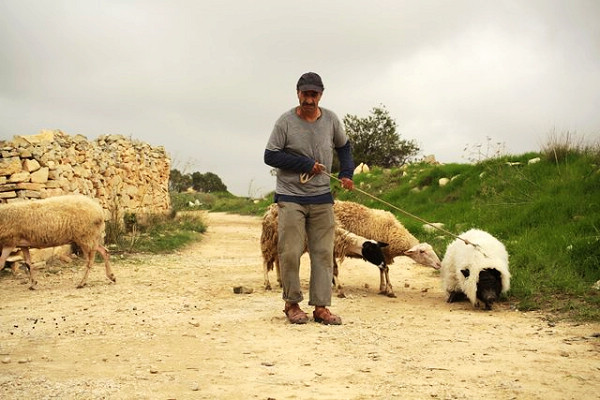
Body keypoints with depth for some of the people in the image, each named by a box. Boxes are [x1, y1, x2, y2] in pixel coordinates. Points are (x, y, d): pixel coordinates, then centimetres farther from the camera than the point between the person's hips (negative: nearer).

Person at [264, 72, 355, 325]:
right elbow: (270, 156, -7)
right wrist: (305, 164, -13)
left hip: (322, 197, 3)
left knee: (323, 253, 2)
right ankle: (292, 304, 11)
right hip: (290, 197, -3)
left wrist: (346, 173, 5)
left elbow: (344, 146, 21)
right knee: (290, 252, -5)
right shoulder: (285, 122, -6)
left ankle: (321, 307, 7)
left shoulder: (331, 120, 4)